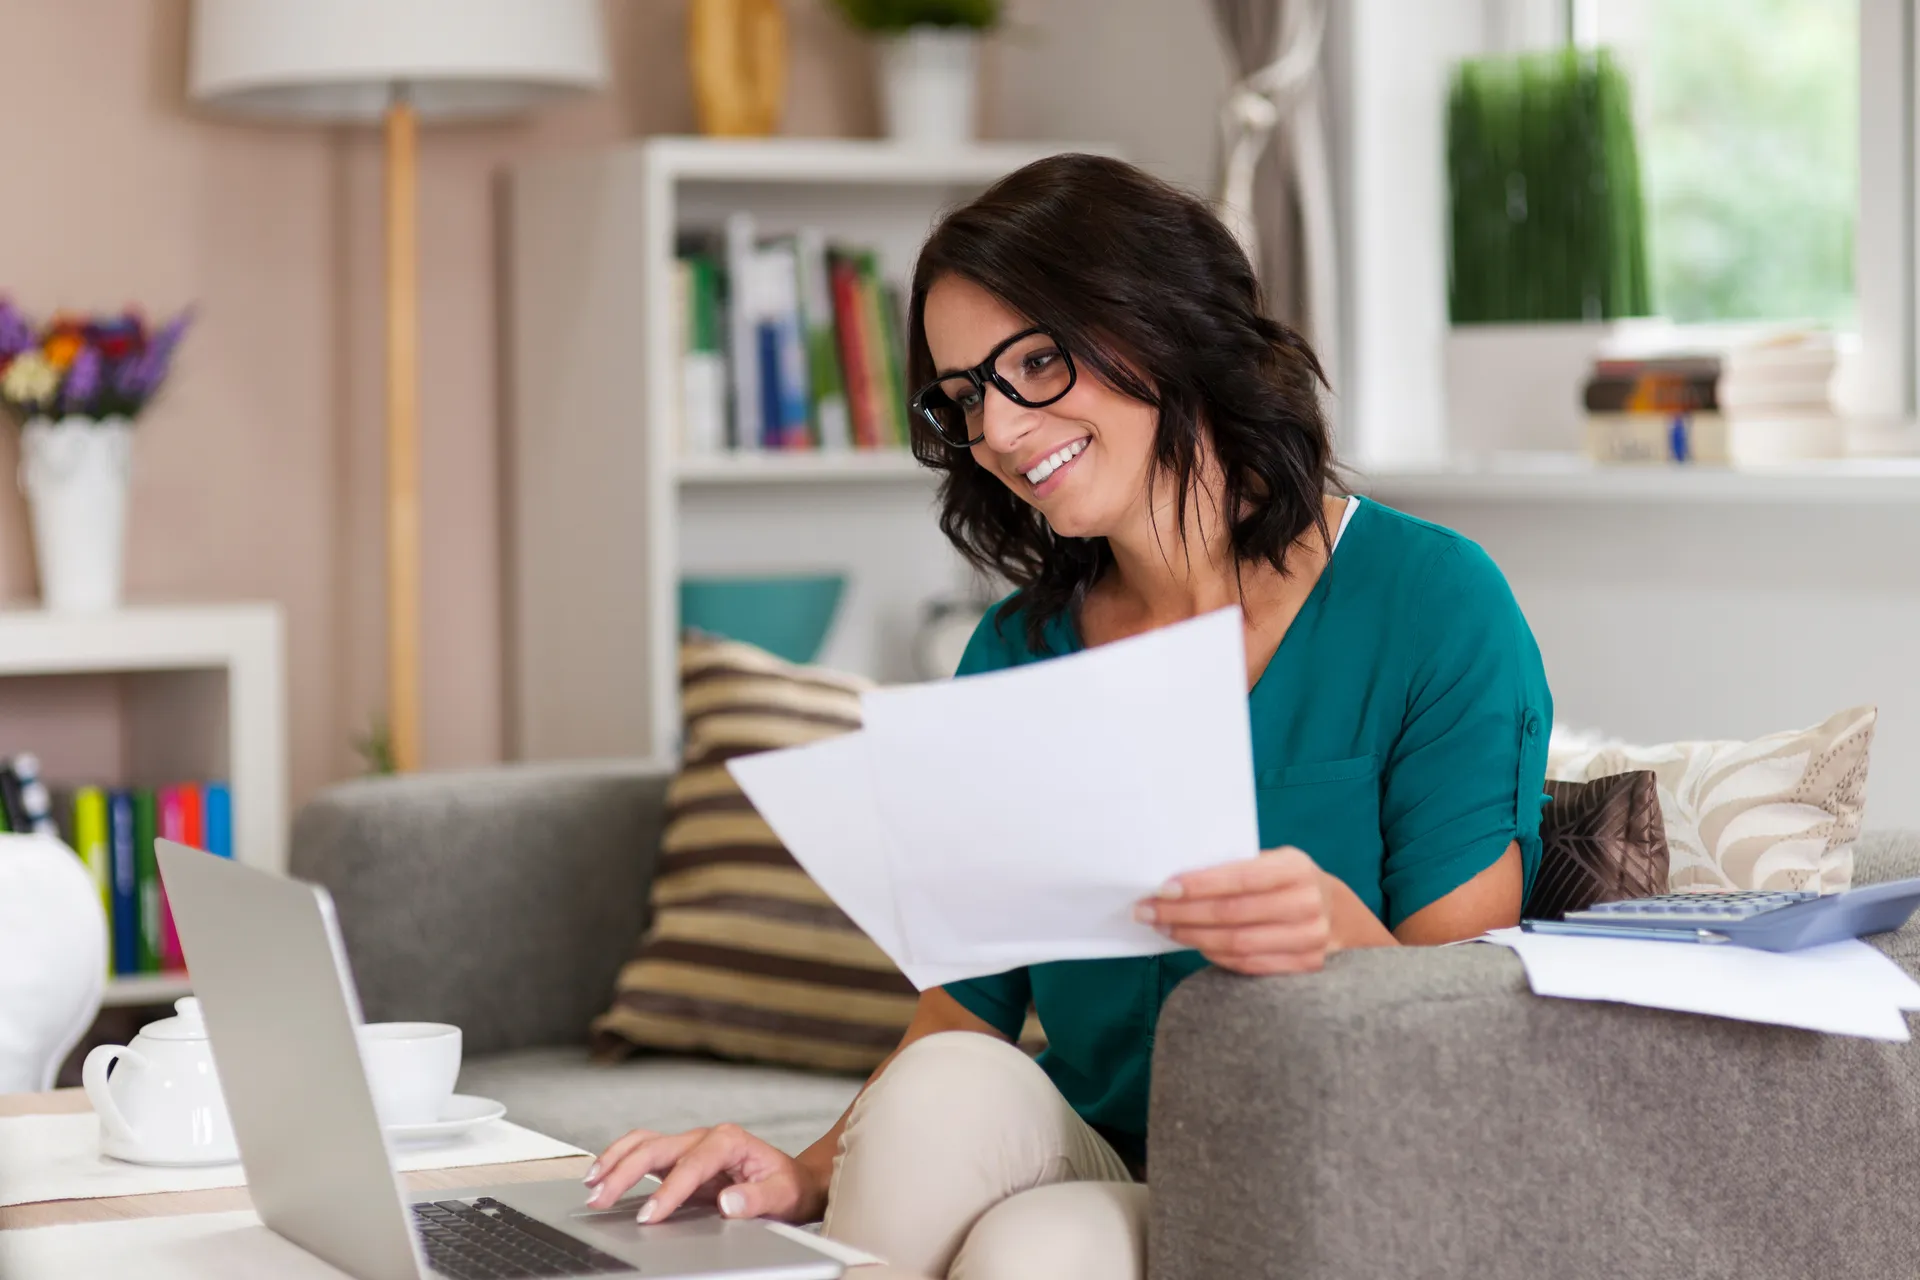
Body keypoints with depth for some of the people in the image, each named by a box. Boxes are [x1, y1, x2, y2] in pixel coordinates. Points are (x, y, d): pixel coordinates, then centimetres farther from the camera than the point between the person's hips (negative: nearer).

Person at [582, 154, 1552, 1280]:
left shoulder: (1430, 602, -6)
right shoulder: (1017, 654, 9)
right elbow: (966, 1011, 6)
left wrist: (1340, 940, -32)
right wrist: (811, 1175, -13)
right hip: (1097, 1175, 4)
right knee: (944, 1088, -28)